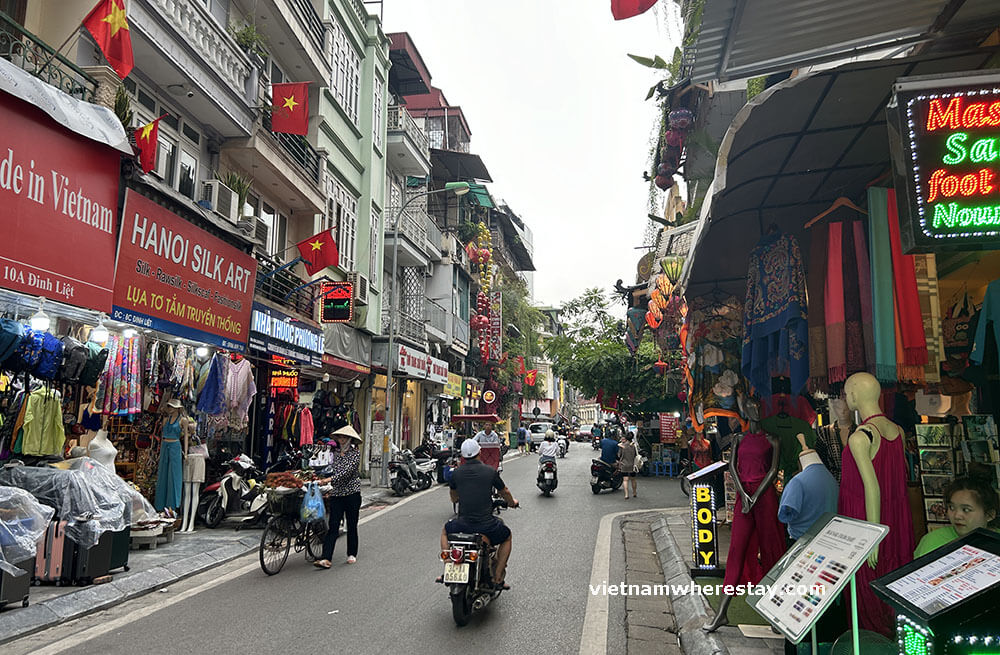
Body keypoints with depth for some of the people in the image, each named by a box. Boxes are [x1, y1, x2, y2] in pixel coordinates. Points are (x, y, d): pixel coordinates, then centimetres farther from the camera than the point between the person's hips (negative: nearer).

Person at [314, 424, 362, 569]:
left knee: (352, 525, 6)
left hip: (352, 493, -4)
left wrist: (330, 479, -25)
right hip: (336, 493, 4)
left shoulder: (355, 453, -5)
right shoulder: (335, 452, 13)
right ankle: (325, 559, -10)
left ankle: (352, 554, 22)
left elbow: (348, 470, -17)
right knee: (333, 526, -5)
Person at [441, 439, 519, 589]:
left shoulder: (456, 473, 2)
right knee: (507, 537, 28)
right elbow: (505, 493, 12)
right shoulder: (490, 471, -4)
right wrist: (512, 502, 35)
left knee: (445, 532, 33)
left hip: (462, 524, 2)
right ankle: (498, 578, 21)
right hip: (486, 525, -1)